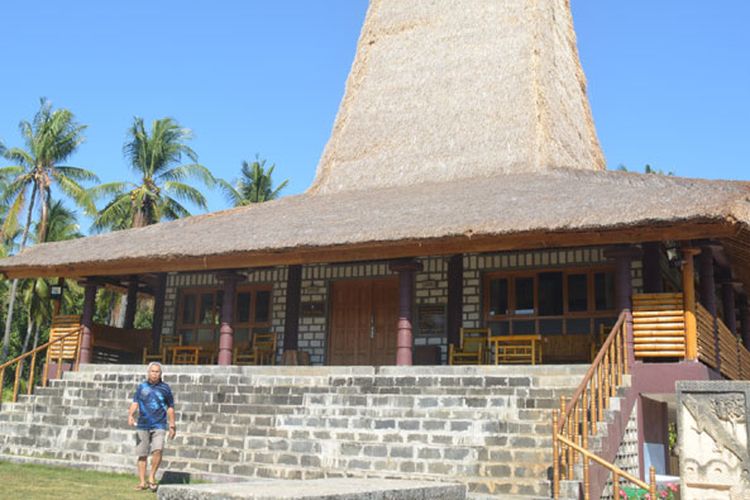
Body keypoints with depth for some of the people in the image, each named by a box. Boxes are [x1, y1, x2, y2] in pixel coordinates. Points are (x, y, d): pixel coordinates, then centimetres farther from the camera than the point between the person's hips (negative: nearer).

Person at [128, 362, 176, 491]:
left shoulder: (165, 388, 4)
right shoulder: (141, 386, 7)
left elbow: (170, 408, 9)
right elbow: (135, 403, 3)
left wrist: (172, 426, 7)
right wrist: (130, 415, -17)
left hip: (159, 426, -2)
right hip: (142, 426, 2)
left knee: (157, 450, -20)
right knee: (142, 455, 5)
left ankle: (152, 477, -2)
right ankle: (142, 482, 16)